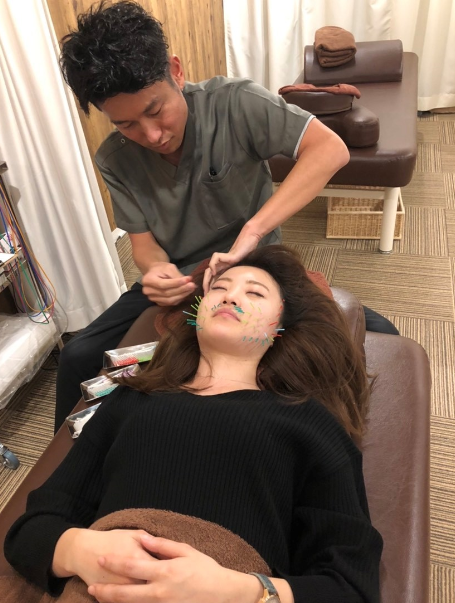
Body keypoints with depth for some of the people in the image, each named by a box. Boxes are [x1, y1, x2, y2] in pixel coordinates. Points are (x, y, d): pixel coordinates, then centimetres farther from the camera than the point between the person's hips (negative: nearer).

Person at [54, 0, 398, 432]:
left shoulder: (234, 104, -19)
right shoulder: (113, 160, -8)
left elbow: (330, 149, -29)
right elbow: (143, 243, -4)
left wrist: (252, 231, -40)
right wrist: (156, 269, -30)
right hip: (176, 282, 3)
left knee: (379, 339, -18)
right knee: (77, 358, -10)